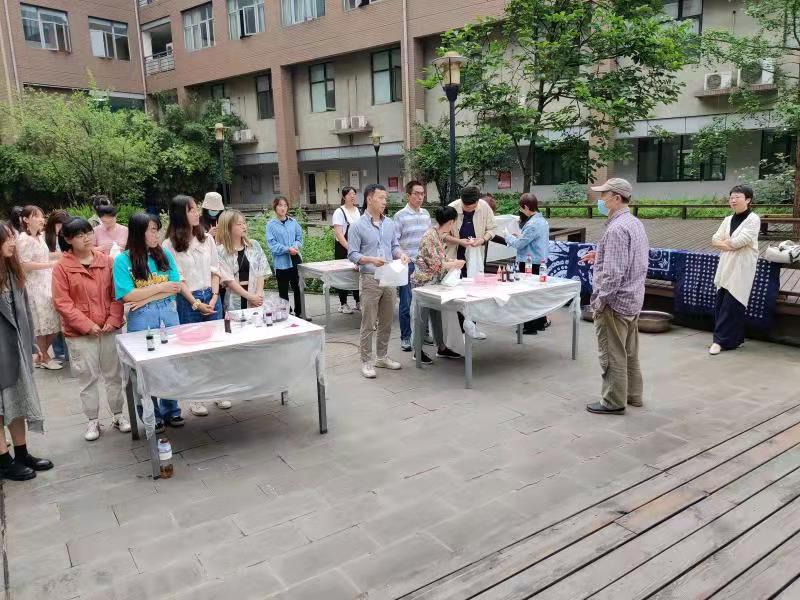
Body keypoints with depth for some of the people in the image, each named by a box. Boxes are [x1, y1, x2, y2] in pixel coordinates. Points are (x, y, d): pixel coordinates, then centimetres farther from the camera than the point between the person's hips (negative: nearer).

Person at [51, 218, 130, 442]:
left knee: (114, 374, 11)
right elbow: (62, 303, -9)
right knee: (87, 377, 7)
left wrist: (113, 320, -8)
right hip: (80, 333, -2)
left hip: (109, 329, 2)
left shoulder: (107, 261, 1)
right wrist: (87, 325, -14)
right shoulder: (62, 267, -6)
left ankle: (118, 415, 25)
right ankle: (93, 420, 20)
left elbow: (117, 294, 3)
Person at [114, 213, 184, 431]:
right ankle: (151, 416, 20)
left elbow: (175, 287, -2)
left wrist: (146, 299, -11)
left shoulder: (164, 254, 3)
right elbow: (128, 295, -13)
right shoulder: (123, 260, -6)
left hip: (168, 313, 3)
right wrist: (160, 287, -12)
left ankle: (171, 411, 24)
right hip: (141, 319, -3)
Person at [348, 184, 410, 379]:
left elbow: (394, 246, 13)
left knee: (386, 322, 14)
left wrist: (400, 254, -9)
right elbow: (352, 254, -9)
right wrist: (371, 260, -24)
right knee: (368, 324, 0)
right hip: (370, 279, -5)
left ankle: (382, 357, 27)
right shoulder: (358, 226, -7)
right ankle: (366, 361, 11)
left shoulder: (389, 223, 8)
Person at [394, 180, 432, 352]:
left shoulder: (426, 214, 9)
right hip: (408, 265, -5)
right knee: (406, 303, 1)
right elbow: (394, 241, -9)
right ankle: (405, 337, 12)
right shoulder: (400, 216, -7)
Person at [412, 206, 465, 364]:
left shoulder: (439, 235, 6)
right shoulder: (429, 237, -22)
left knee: (436, 315, 15)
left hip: (435, 282, 9)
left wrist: (453, 262, 2)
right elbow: (436, 264, -23)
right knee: (422, 316, 1)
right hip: (423, 281, -9)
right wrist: (455, 264, -11)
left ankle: (442, 348, 25)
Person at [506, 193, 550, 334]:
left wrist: (508, 236, 0)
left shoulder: (532, 224, -21)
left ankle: (530, 326, 5)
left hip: (530, 263, -10)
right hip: (540, 261, 10)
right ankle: (541, 321, 27)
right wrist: (519, 236, 10)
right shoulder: (542, 221, 10)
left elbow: (518, 244, -17)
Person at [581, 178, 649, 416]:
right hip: (633, 299, 10)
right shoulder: (636, 223, 9)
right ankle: (633, 394, 30)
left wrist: (599, 300, -17)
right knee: (630, 352, 19)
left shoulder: (616, 228, -22)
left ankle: (614, 402, 12)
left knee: (612, 355, 2)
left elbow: (613, 273, -26)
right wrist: (601, 255, 13)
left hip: (615, 301, -10)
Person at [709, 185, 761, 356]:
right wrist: (730, 245, -11)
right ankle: (733, 338, 15)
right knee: (721, 303, 4)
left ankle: (721, 340, -3)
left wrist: (725, 242, 0)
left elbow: (740, 241, -18)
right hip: (726, 266, 6)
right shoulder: (728, 220, 14)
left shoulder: (753, 219, -6)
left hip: (742, 268, -6)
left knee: (731, 304, -6)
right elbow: (715, 239, 6)